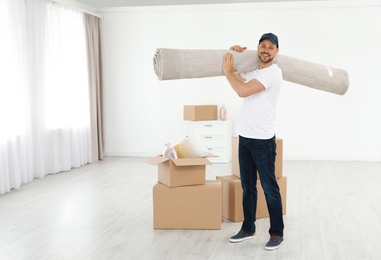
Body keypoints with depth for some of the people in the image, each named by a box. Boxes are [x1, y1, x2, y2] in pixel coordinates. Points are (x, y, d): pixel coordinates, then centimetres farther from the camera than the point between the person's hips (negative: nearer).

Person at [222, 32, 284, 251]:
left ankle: (277, 233, 12)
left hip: (263, 140, -9)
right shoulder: (253, 71, 15)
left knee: (269, 187, 0)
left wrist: (227, 71, -9)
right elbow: (235, 74, 30)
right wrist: (233, 53, 11)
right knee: (247, 186, 15)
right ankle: (248, 228, 26)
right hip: (245, 137, 9)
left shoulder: (273, 72, -13)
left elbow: (242, 90, -23)